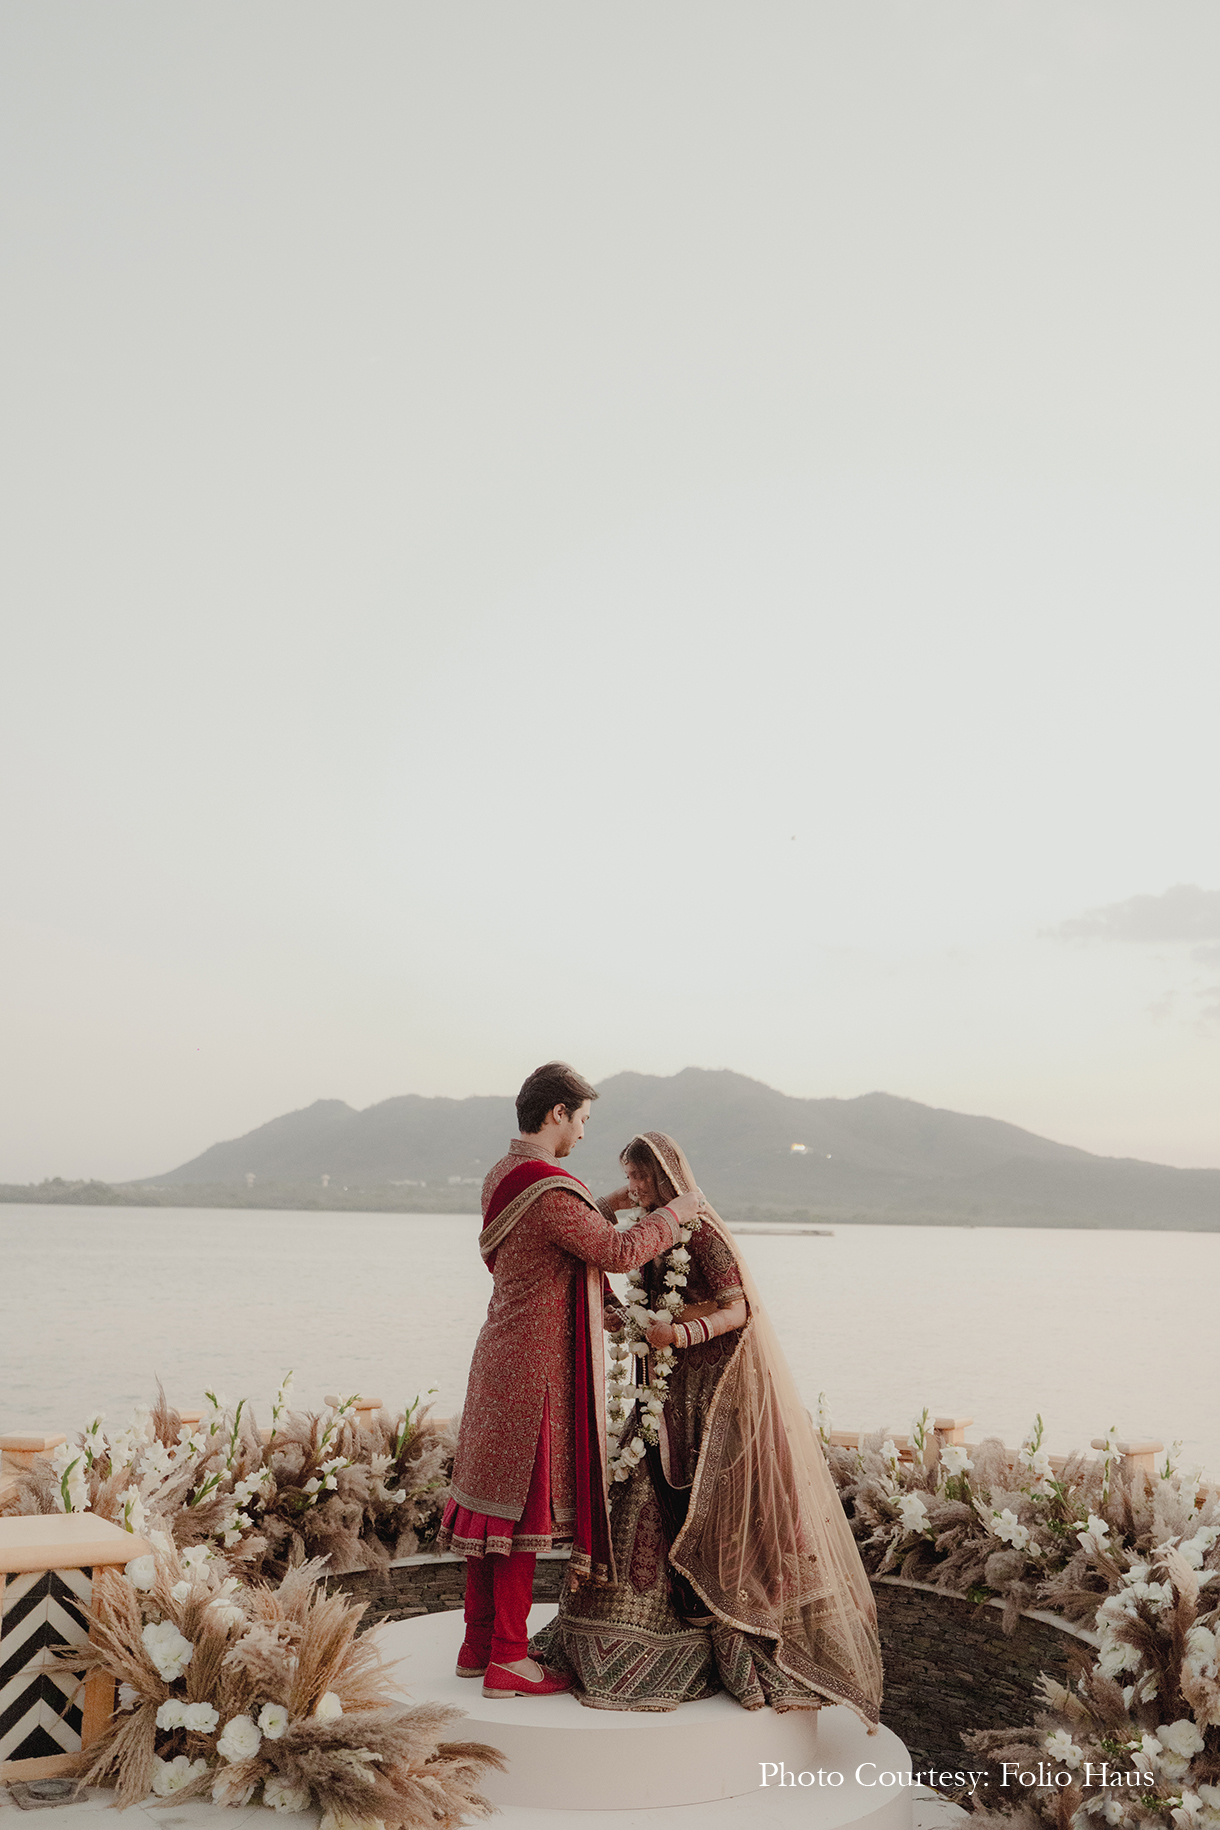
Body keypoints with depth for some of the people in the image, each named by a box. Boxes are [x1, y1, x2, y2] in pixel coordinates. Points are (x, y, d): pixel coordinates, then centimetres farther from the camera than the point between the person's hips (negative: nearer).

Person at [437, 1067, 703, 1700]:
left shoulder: (501, 1175, 10)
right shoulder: (548, 1188, -21)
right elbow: (617, 1252, -20)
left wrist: (608, 1203, 18)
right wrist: (675, 1211, -8)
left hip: (502, 1355, 10)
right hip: (538, 1363, -10)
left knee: (491, 1497, 14)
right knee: (525, 1502, -1)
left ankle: (478, 1645, 25)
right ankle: (508, 1660, 8)